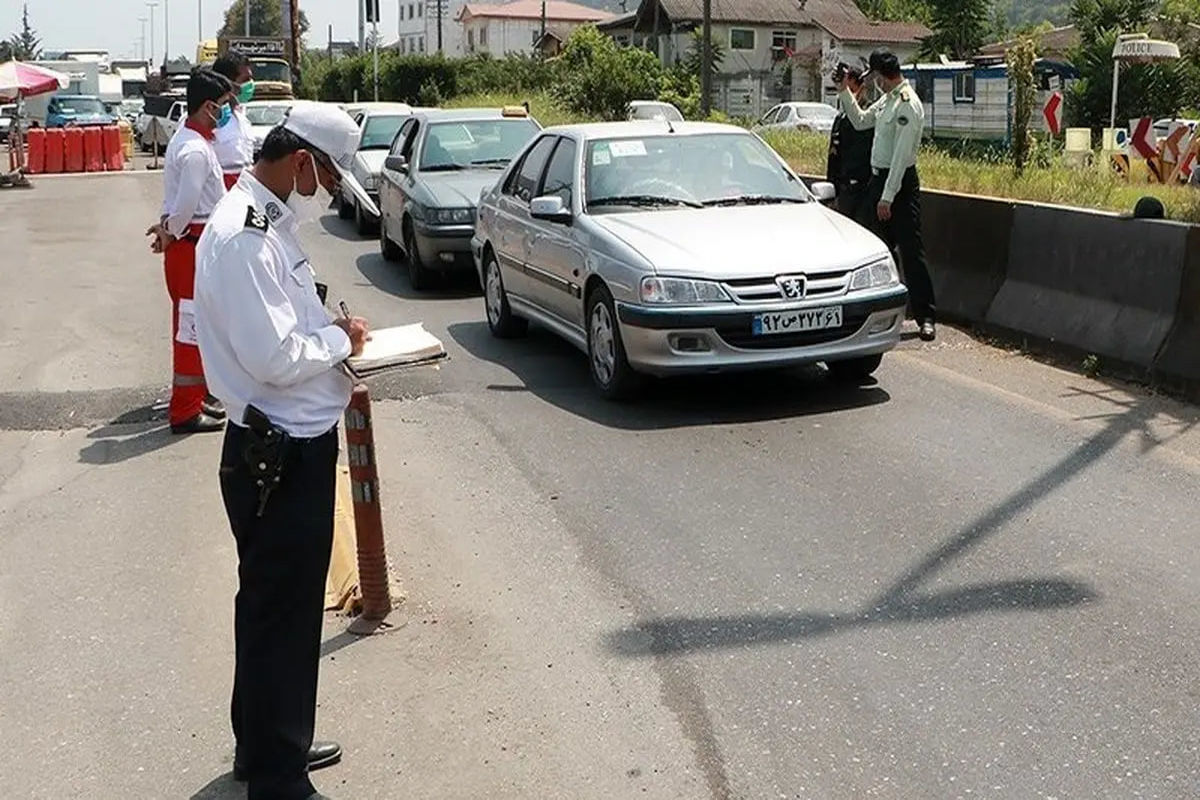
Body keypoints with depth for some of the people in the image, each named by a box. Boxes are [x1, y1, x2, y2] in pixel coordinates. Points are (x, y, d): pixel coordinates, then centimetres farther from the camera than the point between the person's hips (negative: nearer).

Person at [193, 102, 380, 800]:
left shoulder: (265, 222, 11)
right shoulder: (244, 236, -21)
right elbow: (275, 358, -26)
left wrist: (331, 344, 8)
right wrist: (340, 339, -11)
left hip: (296, 445, 10)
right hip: (281, 455, -10)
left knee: (279, 605, 22)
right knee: (281, 613, 2)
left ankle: (270, 743, 39)